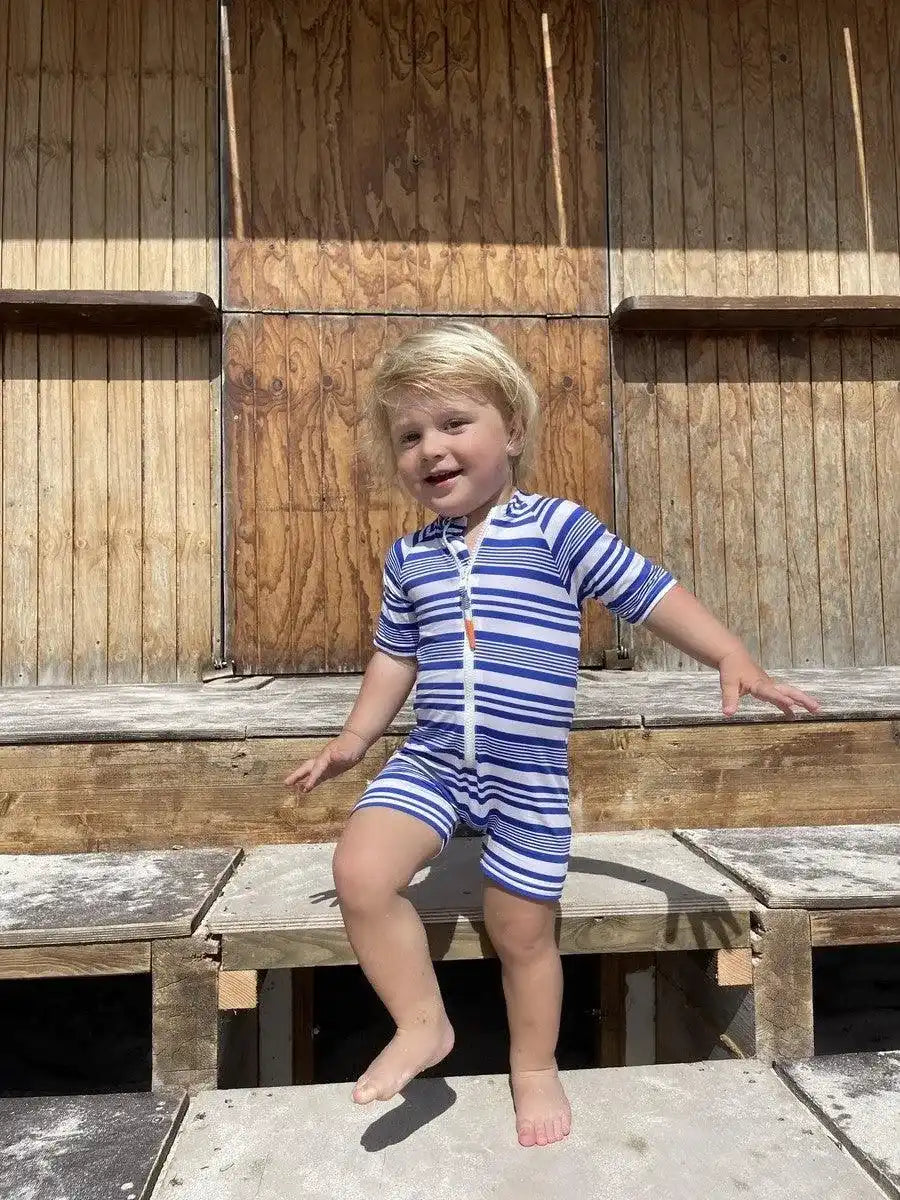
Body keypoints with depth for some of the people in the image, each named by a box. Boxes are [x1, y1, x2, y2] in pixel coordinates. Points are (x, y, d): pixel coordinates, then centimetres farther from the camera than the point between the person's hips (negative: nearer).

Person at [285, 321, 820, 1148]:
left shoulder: (557, 529, -8)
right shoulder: (408, 557, 6)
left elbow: (650, 593, -9)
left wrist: (733, 659, -20)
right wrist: (355, 739, 16)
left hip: (530, 778, -3)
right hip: (431, 761, 4)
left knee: (523, 932, 9)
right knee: (359, 872, -15)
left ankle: (535, 1068, 38)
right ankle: (423, 1025, 11)